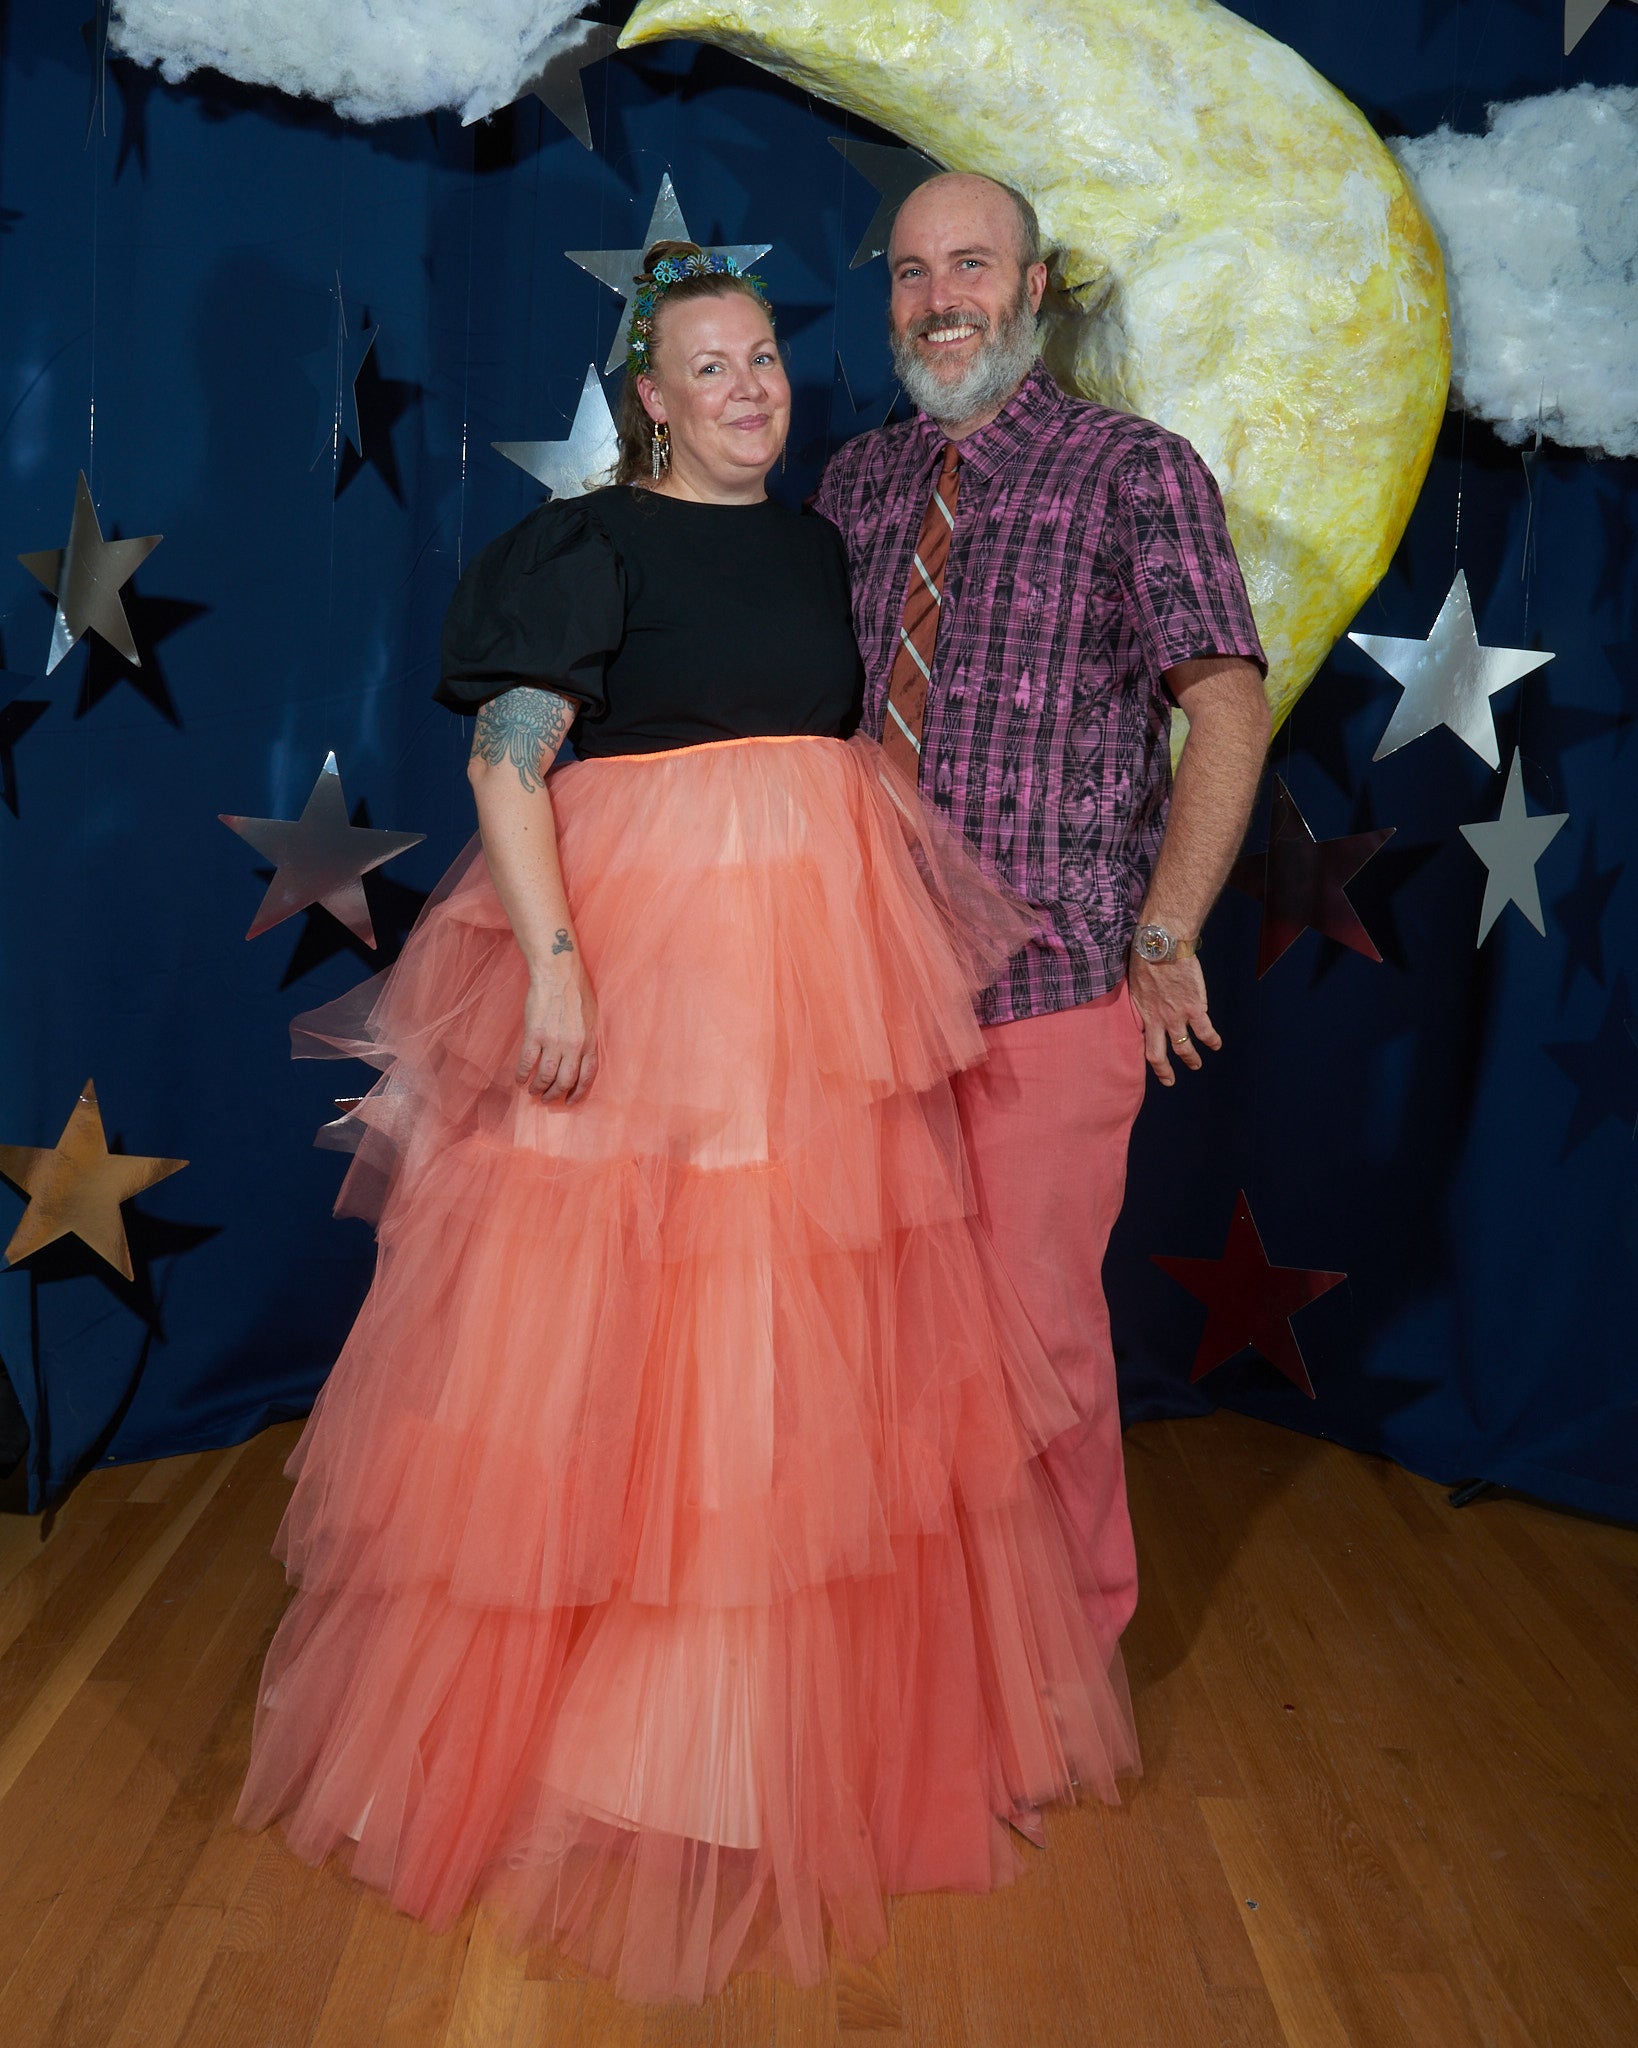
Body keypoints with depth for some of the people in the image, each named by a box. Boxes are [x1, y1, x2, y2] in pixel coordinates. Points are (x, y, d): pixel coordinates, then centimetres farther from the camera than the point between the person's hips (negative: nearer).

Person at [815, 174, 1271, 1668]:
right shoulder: (857, 482, 12)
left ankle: (1075, 1637, 24)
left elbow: (1229, 712, -8)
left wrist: (1164, 942, -10)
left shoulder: (1133, 470, -3)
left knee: (1038, 1318, 1)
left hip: (1048, 980, -5)